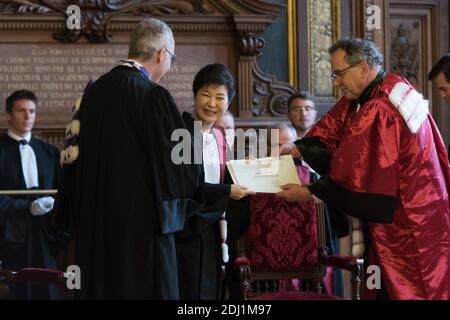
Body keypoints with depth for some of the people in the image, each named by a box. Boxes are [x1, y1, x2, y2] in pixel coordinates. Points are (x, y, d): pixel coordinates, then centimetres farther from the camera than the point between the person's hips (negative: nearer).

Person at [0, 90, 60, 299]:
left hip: (45, 234, 4)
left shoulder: (49, 152, 15)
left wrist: (53, 202, -8)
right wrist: (28, 208, -17)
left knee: (47, 290, 0)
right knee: (18, 291, -3)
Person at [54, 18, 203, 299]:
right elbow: (180, 156, -11)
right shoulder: (153, 97, -14)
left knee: (100, 287, 12)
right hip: (141, 220, -7)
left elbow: (76, 155, 12)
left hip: (95, 222, 7)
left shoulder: (94, 92, 6)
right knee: (144, 288, 0)